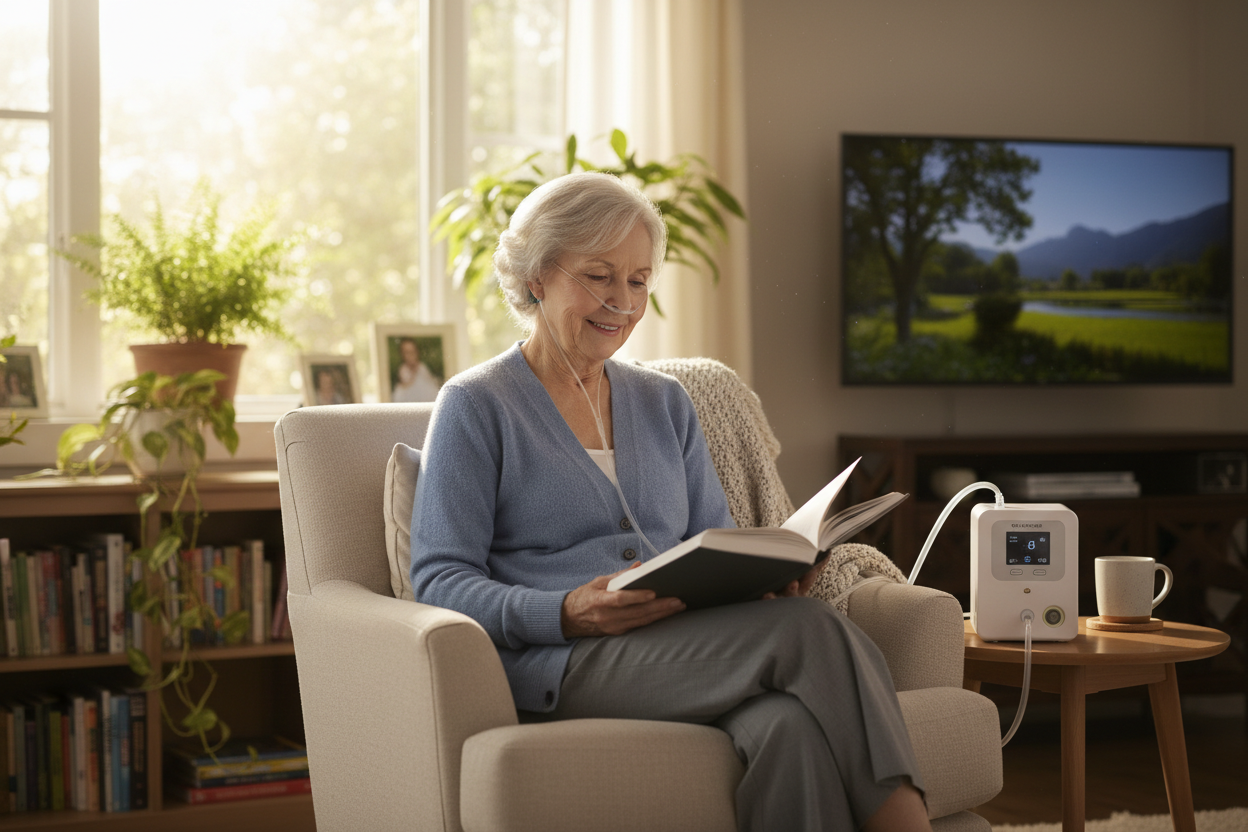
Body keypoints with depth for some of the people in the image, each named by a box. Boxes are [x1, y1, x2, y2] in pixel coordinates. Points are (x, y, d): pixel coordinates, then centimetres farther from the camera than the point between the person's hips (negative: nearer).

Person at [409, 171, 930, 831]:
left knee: (793, 727, -35)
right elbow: (439, 579, -2)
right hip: (560, 666, -5)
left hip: (691, 648, 5)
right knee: (809, 630, -30)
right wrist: (568, 614, -20)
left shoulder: (665, 403, 24)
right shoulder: (475, 406, 6)